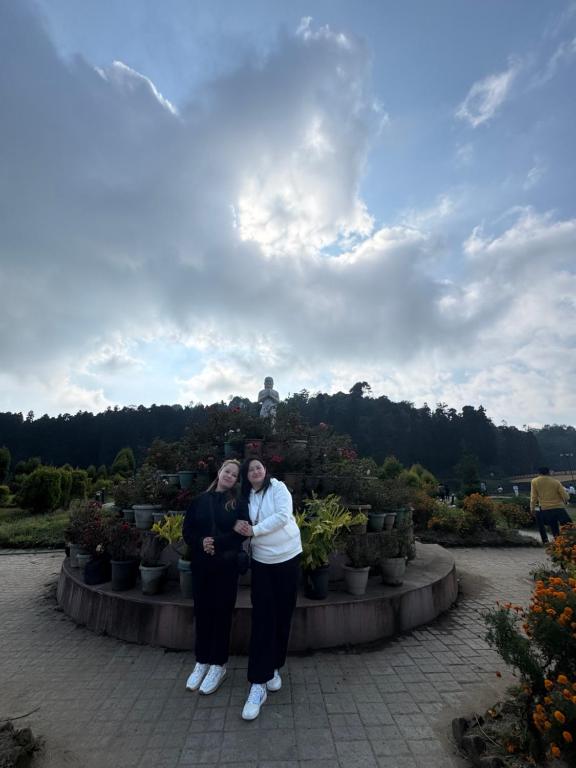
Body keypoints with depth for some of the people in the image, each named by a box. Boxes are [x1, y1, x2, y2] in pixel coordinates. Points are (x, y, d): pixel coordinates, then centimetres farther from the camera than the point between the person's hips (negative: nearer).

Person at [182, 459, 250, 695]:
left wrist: (216, 543, -19)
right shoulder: (200, 500, 3)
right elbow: (187, 530, 2)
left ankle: (218, 664, 26)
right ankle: (201, 662, 32)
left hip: (226, 566, -2)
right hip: (200, 565, 2)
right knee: (202, 612, 13)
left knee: (222, 613, 7)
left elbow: (240, 533, -10)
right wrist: (201, 542, -16)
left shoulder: (239, 504, -2)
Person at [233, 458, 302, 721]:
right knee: (262, 620, -2)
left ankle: (274, 668, 29)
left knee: (283, 617, 9)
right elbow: (245, 525, 8)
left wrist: (254, 529, -17)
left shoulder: (278, 487, -8)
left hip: (288, 558, -2)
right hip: (262, 563, 2)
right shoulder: (245, 497, 5)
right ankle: (258, 683, 6)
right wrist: (238, 526, -15)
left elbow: (283, 516, -19)